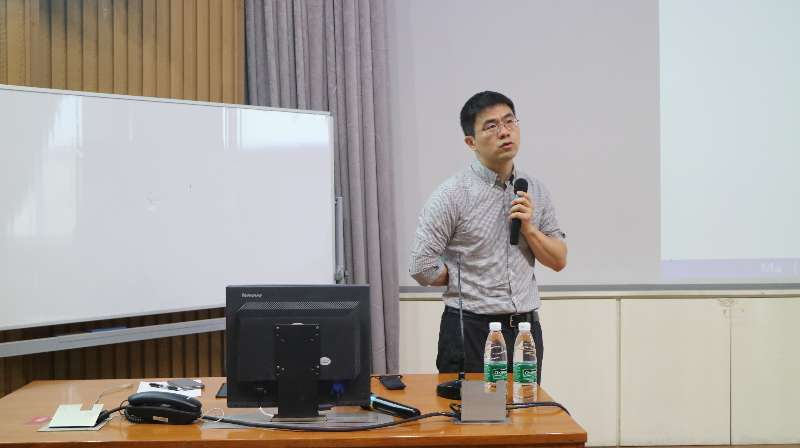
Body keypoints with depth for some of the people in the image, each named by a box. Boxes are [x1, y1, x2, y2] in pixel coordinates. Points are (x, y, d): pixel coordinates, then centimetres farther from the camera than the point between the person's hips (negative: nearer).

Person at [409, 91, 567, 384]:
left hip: (526, 327, 5)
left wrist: (528, 228, -8)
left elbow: (559, 260, 8)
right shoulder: (452, 194, -10)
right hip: (471, 330, -5)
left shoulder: (534, 190, 6)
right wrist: (468, 280, 0)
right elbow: (422, 267, -14)